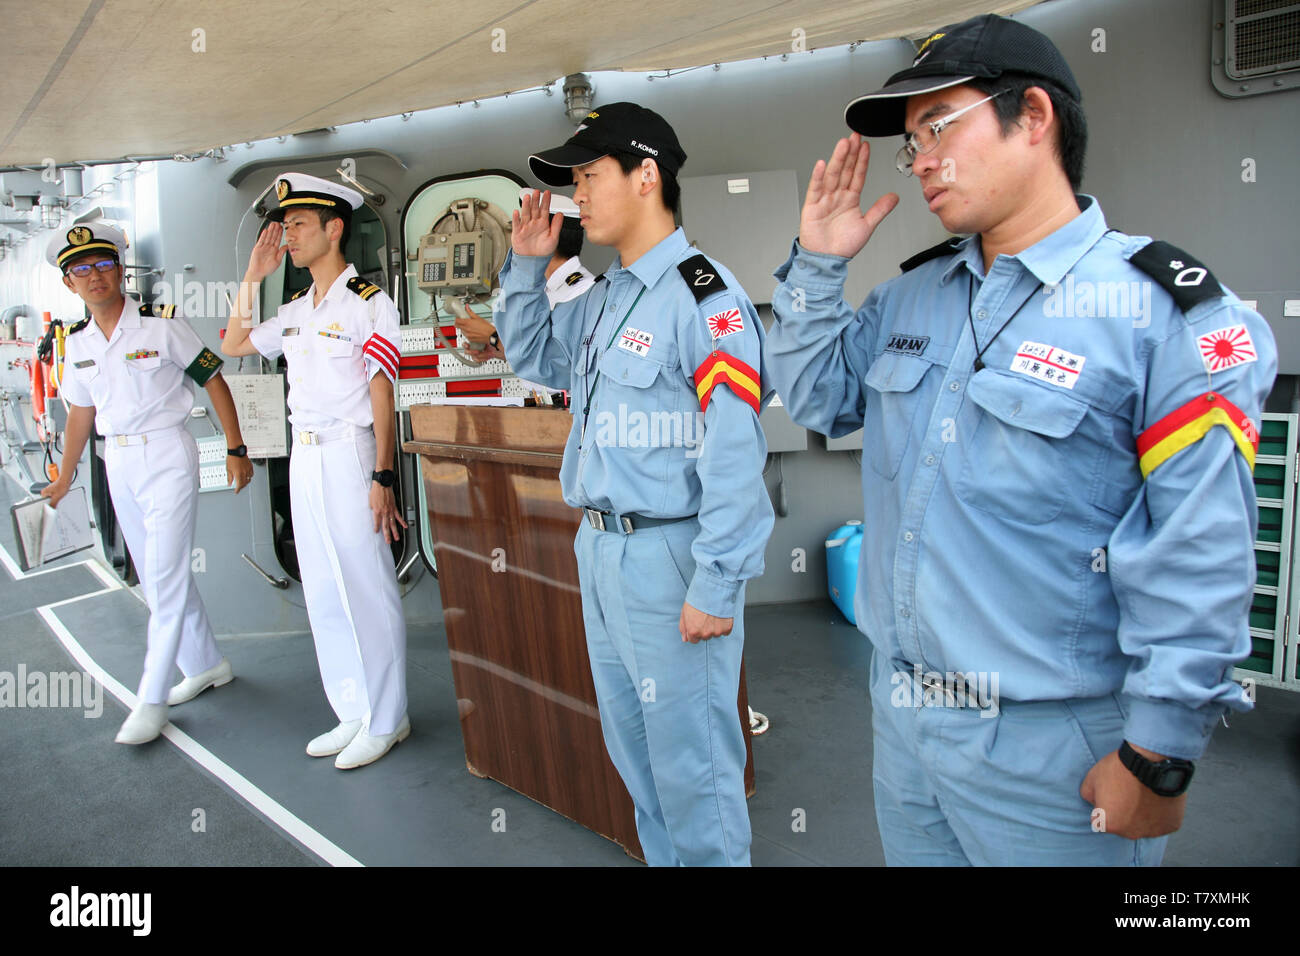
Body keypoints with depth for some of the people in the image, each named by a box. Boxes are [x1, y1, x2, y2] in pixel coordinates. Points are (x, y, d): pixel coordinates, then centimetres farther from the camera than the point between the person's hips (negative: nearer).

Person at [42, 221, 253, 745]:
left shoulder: (162, 325, -9)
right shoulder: (77, 342, 8)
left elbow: (213, 380, -5)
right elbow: (81, 411, 18)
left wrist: (236, 449, -10)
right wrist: (65, 477, 23)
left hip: (167, 453, -6)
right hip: (118, 461, 7)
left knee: (166, 576, -7)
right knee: (156, 576, 13)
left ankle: (151, 700, -1)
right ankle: (206, 665, 28)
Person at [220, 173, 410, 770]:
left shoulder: (368, 304, -8)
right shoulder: (295, 311, 14)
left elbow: (382, 396, -12)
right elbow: (233, 346, 26)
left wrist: (382, 479, -17)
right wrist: (252, 278, 16)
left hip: (349, 455, -8)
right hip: (302, 456, 8)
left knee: (367, 591, -1)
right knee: (323, 594, 12)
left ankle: (385, 721, 13)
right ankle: (353, 715, 25)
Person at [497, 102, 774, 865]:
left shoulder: (702, 292, -15)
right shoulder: (604, 300, 11)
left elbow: (734, 452, -21)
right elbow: (533, 359, 27)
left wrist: (716, 587, -22)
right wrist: (527, 267, 14)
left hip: (668, 554, -9)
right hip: (599, 547, 9)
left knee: (691, 759, 5)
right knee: (631, 745, 22)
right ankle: (664, 858, 42)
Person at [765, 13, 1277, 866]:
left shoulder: (1163, 311, -17)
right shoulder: (911, 297, 5)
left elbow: (1199, 561, -18)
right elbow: (817, 396, 13)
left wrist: (1160, 759, -15)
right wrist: (818, 264, 3)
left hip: (1051, 745, -6)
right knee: (914, 851, 25)